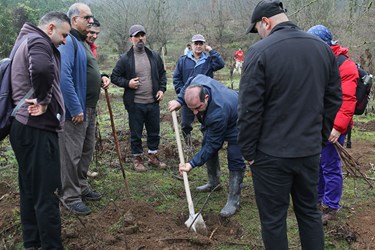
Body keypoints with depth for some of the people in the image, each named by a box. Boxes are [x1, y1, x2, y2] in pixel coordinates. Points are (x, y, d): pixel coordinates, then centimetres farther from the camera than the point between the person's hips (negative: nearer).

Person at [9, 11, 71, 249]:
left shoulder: (26, 40, 21)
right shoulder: (38, 41, -13)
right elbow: (42, 69, -35)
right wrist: (43, 100, -21)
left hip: (25, 126, 11)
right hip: (37, 128, -11)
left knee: (30, 190, 17)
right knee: (46, 193, -4)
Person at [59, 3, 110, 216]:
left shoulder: (83, 42, 17)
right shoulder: (68, 41, -16)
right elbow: (64, 77, -26)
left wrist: (101, 78, 6)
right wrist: (76, 109, -25)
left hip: (90, 108, 10)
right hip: (76, 109, -10)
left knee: (87, 151, 18)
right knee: (72, 154, -1)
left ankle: (82, 187, 32)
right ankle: (70, 197, 10)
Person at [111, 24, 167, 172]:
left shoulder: (154, 56, 6)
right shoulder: (125, 59, -5)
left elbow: (162, 73, 16)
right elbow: (114, 76, 1)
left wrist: (162, 89, 3)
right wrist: (127, 83, -14)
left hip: (153, 102, 4)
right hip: (135, 104, -3)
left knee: (154, 131, 14)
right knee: (136, 133, 7)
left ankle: (153, 156, 31)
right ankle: (137, 158, 24)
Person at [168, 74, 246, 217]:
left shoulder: (218, 114, -47)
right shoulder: (197, 82, -31)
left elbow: (212, 145, -35)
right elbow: (189, 83, -2)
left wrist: (193, 164, -35)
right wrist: (179, 101, -14)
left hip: (234, 125, -8)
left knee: (235, 161, -11)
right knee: (208, 148, 17)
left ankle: (234, 200, -3)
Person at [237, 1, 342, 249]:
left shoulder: (260, 51, -14)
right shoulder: (323, 47, 4)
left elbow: (249, 109, -15)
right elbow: (333, 100, 9)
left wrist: (248, 151, -4)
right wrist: (320, 137, 17)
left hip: (271, 154, -5)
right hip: (310, 151, 6)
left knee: (273, 219, 9)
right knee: (310, 211, 21)